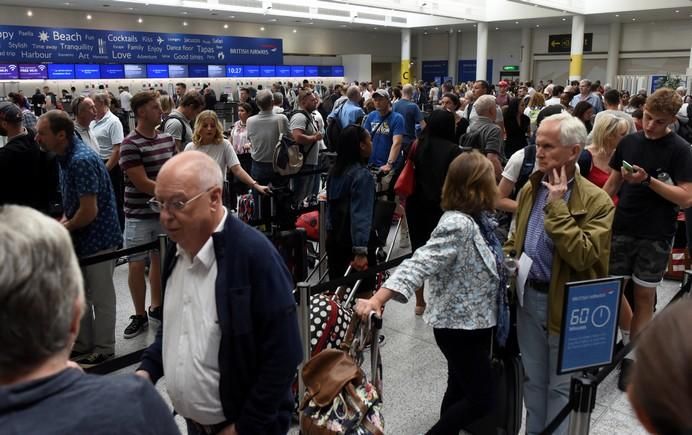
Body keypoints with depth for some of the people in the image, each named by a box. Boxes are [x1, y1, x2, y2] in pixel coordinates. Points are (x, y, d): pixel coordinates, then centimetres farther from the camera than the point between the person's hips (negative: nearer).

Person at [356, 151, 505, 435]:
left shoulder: (473, 218, 2)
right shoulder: (458, 224, -27)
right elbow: (420, 263, -37)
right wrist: (378, 299, -45)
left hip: (471, 321, 9)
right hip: (460, 326, -9)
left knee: (460, 391, 22)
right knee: (481, 400, 0)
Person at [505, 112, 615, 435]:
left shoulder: (596, 201, -17)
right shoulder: (530, 189, 3)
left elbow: (583, 257, -29)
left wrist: (556, 206, -27)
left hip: (567, 305, -6)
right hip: (528, 297, 6)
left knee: (562, 385, 13)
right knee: (533, 379, 22)